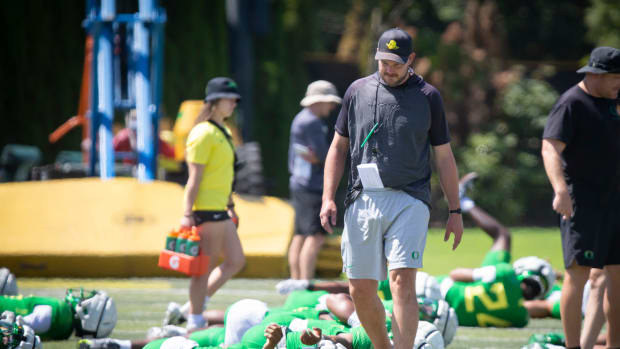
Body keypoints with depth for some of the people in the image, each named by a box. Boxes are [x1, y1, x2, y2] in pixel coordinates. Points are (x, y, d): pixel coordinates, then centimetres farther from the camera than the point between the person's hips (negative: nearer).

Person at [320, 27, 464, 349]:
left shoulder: (427, 96, 6)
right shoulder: (358, 91, 11)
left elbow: (444, 156, 10)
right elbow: (338, 147, 16)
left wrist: (454, 210, 7)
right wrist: (328, 198, 5)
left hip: (409, 200, -3)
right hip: (363, 200, 3)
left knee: (402, 282, -16)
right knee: (360, 289, 3)